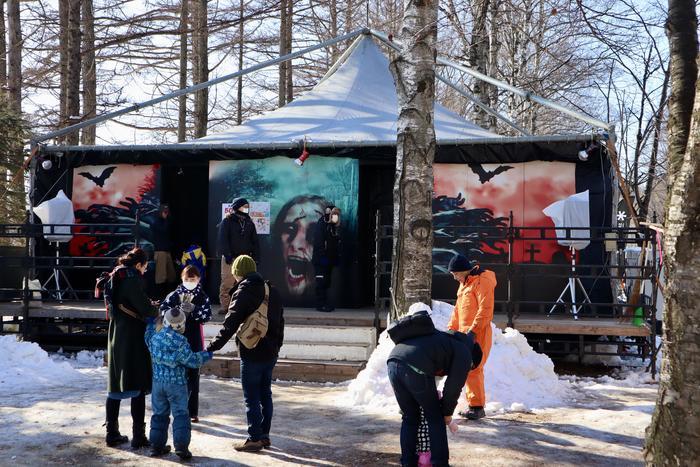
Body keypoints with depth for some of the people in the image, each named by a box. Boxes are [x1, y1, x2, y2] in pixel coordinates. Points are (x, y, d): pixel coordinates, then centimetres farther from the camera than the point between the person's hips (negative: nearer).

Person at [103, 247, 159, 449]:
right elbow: (144, 308, -17)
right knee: (138, 387, -2)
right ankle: (138, 436, 1)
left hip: (116, 336, 8)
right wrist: (157, 310, 5)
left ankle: (112, 433, 18)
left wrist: (149, 306, 10)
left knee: (115, 386, 12)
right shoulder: (132, 278, -14)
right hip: (132, 336, -8)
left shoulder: (115, 278, 12)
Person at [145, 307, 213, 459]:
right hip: (176, 383, -5)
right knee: (181, 414, 1)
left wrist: (151, 324, 36)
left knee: (159, 413, 15)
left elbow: (148, 339, 23)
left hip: (158, 382, 5)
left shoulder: (155, 337, -2)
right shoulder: (180, 341, -16)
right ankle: (181, 447, -4)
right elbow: (191, 360, -11)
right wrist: (206, 356, 6)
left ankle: (157, 445, 18)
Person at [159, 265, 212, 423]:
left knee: (193, 376, 6)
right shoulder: (174, 295, 4)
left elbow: (207, 315, -9)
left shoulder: (202, 297, 4)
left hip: (195, 341, 0)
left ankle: (192, 411, 13)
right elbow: (163, 310, -8)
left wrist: (193, 309, -25)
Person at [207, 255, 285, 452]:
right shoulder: (272, 291, 10)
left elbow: (230, 324, -18)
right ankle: (265, 435, 21)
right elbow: (280, 321, 16)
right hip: (270, 354, 7)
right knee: (265, 395, 14)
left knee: (252, 397, 0)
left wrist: (213, 347, -15)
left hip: (251, 354, -7)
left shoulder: (243, 293, -13)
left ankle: (255, 439, 4)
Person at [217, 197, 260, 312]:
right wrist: (227, 255, -16)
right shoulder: (227, 221, 1)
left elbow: (255, 241, 16)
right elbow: (223, 239, -7)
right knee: (227, 283, -7)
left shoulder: (249, 223, 15)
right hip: (230, 258, -4)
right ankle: (225, 306, -2)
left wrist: (256, 256, 6)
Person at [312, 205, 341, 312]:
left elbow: (337, 243, 15)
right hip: (321, 259, -7)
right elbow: (318, 242, -15)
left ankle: (325, 303, 13)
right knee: (321, 282, -6)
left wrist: (337, 257, 8)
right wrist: (322, 257, -20)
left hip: (330, 259, 8)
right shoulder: (322, 224, -9)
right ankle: (320, 304, -3)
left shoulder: (335, 226, 14)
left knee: (327, 282, 9)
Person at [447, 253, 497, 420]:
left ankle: (478, 407, -5)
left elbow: (485, 310, -19)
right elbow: (458, 309, 23)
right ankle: (474, 405, 16)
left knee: (473, 369, -10)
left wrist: (473, 330, -23)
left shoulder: (482, 281, -11)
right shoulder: (464, 283, 19)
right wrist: (450, 329, 17)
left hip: (478, 334, -9)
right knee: (468, 369, 10)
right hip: (465, 333, 9)